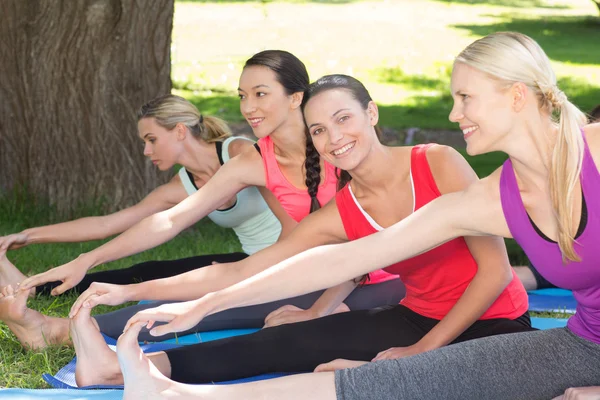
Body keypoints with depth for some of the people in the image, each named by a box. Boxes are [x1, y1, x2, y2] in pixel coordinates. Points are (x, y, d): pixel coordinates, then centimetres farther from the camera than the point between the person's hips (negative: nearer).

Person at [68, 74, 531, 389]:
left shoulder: (439, 164, -18)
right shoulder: (337, 218, -6)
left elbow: (496, 271, -16)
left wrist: (421, 350, -15)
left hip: (492, 325, -4)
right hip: (417, 317, 4)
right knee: (285, 343, -8)